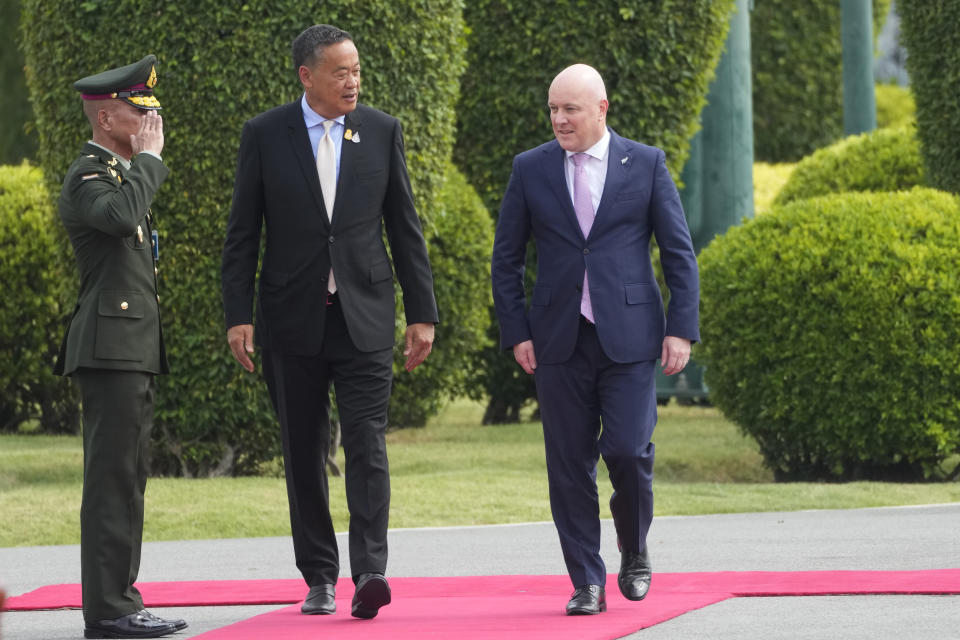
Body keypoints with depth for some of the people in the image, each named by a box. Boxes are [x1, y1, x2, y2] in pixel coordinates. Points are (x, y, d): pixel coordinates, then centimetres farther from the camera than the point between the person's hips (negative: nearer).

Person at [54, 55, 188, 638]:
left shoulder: (121, 172, 22)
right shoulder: (87, 175, -11)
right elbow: (121, 216, -32)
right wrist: (149, 158, -19)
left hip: (134, 350, 10)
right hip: (110, 348, -10)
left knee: (127, 479, 10)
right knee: (113, 478, -11)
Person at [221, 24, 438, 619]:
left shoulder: (383, 131, 4)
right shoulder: (265, 135, 1)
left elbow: (406, 228, 7)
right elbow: (243, 234, 2)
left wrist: (423, 312, 3)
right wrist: (239, 315, -5)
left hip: (364, 316, 0)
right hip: (293, 319, 0)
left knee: (367, 444, -11)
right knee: (304, 453, 6)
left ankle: (369, 573, -18)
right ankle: (320, 578, 15)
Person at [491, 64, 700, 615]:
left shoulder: (645, 165, 3)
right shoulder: (531, 170, 7)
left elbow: (679, 253, 5)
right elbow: (506, 259, 11)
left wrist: (681, 327, -3)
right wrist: (517, 332, 2)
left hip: (629, 336, -2)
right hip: (560, 342, 2)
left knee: (628, 451, -11)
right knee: (570, 465, 0)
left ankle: (635, 552, 15)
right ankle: (587, 584, 8)